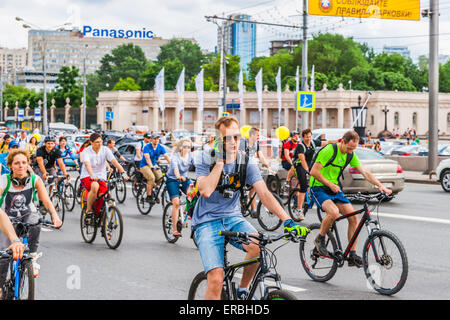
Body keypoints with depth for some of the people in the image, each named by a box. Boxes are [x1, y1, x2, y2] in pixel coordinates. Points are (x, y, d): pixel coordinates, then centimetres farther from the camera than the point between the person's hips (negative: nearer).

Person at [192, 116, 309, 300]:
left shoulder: (246, 163, -3)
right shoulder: (205, 159, -9)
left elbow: (264, 193, -12)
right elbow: (205, 191, -24)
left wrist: (287, 221, -25)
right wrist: (220, 160, -22)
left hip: (233, 218, 3)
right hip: (208, 221, -3)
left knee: (257, 246, -28)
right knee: (216, 280, -21)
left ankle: (243, 290, -1)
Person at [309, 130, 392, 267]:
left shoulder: (351, 155, 3)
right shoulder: (329, 150, -19)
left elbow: (365, 172, 2)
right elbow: (314, 171, -20)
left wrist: (380, 185, -11)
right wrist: (330, 184, -22)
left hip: (335, 188, 7)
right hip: (319, 188, -7)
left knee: (353, 217, -7)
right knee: (334, 212, -33)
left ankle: (352, 255, 0)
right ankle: (320, 239, -7)